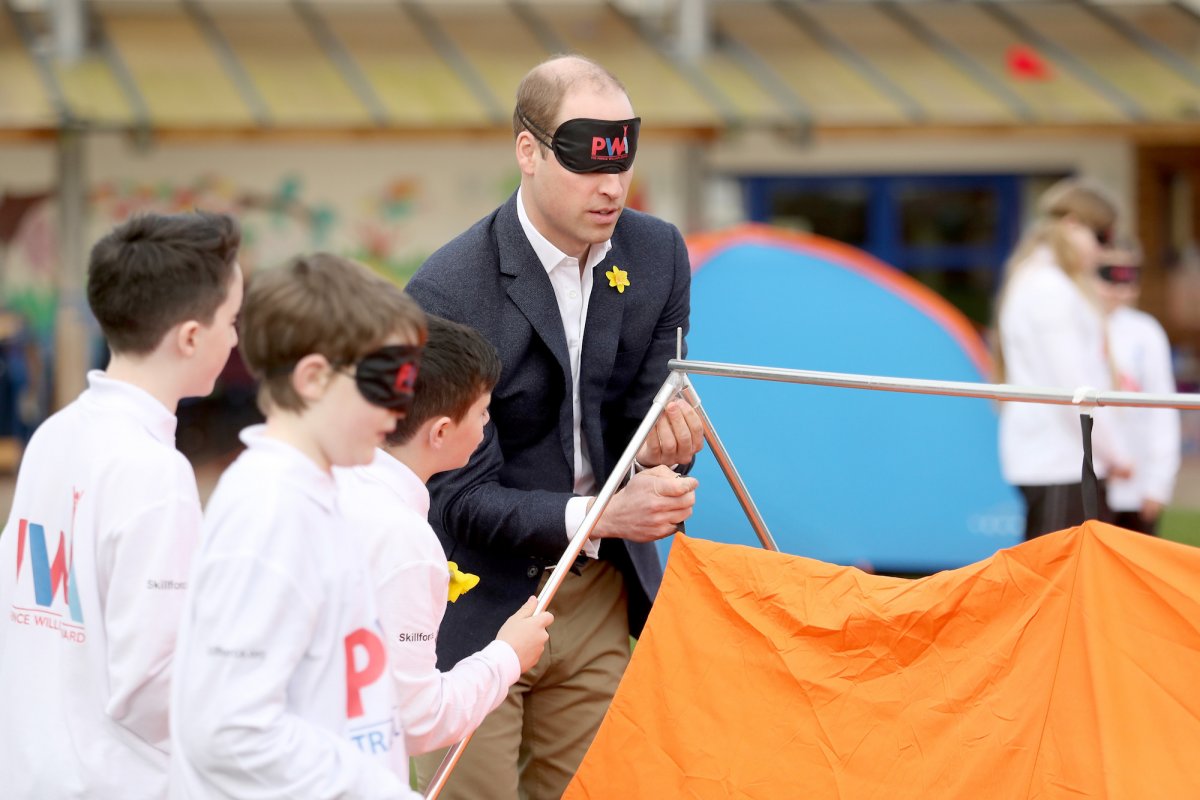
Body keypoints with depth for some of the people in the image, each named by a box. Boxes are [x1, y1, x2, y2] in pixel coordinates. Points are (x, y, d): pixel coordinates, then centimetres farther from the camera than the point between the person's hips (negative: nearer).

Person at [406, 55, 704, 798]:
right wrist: (599, 516, -32)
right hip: (476, 604, -5)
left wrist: (662, 442, -20)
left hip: (600, 598, 5)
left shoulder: (657, 255, -2)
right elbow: (458, 498, -18)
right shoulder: (448, 292, -18)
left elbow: (646, 411, 6)